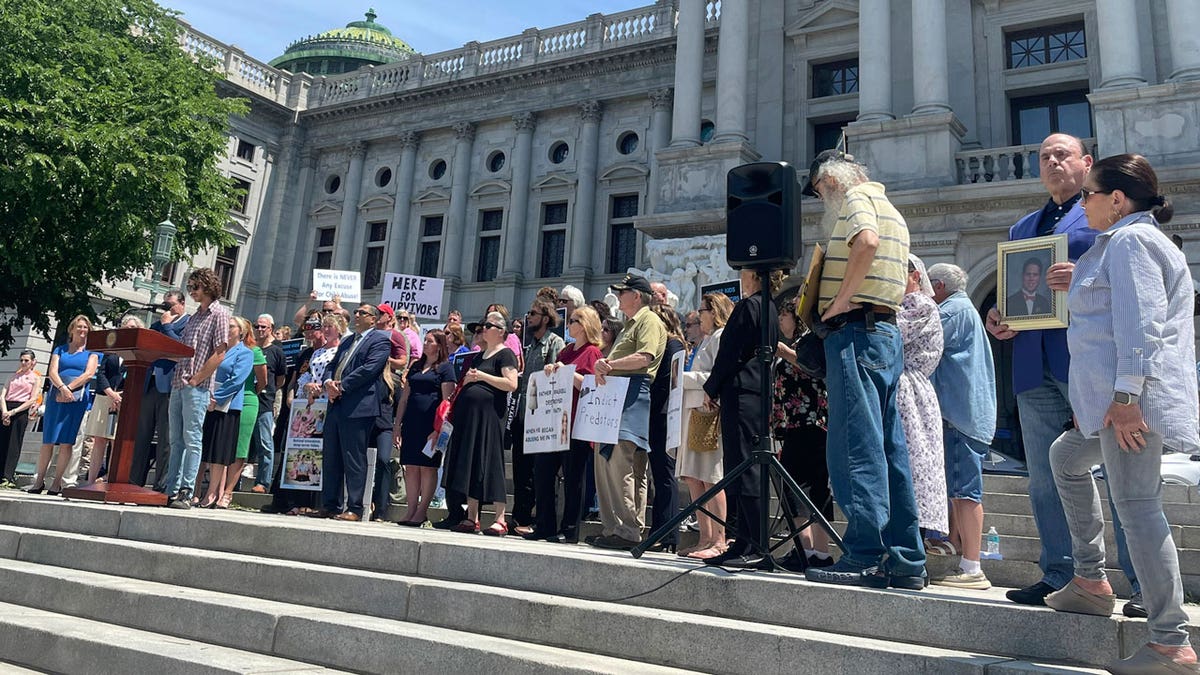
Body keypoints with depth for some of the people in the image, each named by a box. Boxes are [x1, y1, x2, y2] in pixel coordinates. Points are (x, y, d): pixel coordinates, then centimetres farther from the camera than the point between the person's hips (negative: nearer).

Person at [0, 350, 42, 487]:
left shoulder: (36, 378, 7)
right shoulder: (14, 376, 19)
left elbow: (32, 400, -4)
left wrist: (13, 411, -13)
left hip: (21, 411, -4)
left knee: (14, 445, -7)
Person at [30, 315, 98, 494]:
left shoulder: (91, 352, 11)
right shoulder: (60, 350, 17)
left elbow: (89, 374, -3)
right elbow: (52, 372, 3)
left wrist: (69, 388, -13)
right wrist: (62, 388, -15)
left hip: (78, 399, -2)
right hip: (56, 397, 2)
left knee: (66, 442, -4)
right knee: (48, 441, -1)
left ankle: (57, 482, 0)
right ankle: (40, 480, 4)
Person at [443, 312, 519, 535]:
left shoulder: (505, 354, -3)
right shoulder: (479, 356, 22)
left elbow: (511, 384, -17)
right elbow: (465, 385, 29)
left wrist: (482, 376, -16)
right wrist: (467, 380, 6)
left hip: (490, 414, -8)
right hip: (468, 415, 8)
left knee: (490, 464, -8)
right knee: (469, 466, 7)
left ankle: (500, 520, -3)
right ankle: (471, 517, 12)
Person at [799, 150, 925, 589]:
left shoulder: (856, 197, -1)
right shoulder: (890, 211, 28)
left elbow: (867, 241, -24)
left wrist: (839, 301, -17)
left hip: (856, 330, -10)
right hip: (888, 332, 10)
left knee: (856, 446, -11)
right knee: (890, 448, 8)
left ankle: (865, 557, -11)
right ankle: (905, 560, 11)